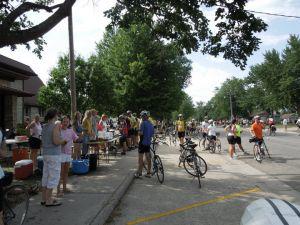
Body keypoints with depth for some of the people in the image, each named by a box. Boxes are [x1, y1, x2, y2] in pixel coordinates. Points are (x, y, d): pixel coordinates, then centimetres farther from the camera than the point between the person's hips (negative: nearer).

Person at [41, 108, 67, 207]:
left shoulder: (44, 126, 9)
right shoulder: (56, 125, -15)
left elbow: (43, 143, 15)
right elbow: (56, 141, -24)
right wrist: (63, 141, -4)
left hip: (45, 154, 8)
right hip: (54, 155, -8)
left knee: (46, 176, 14)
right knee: (53, 177, 0)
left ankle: (44, 199, 23)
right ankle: (48, 201, 5)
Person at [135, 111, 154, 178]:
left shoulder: (143, 123, -12)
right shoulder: (151, 124, 10)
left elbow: (141, 133, -20)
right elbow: (152, 134, 14)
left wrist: (139, 133, 1)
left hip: (143, 142, -7)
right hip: (148, 142, 7)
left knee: (141, 158, -1)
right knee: (148, 158, 11)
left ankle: (139, 173, 2)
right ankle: (148, 173, 16)